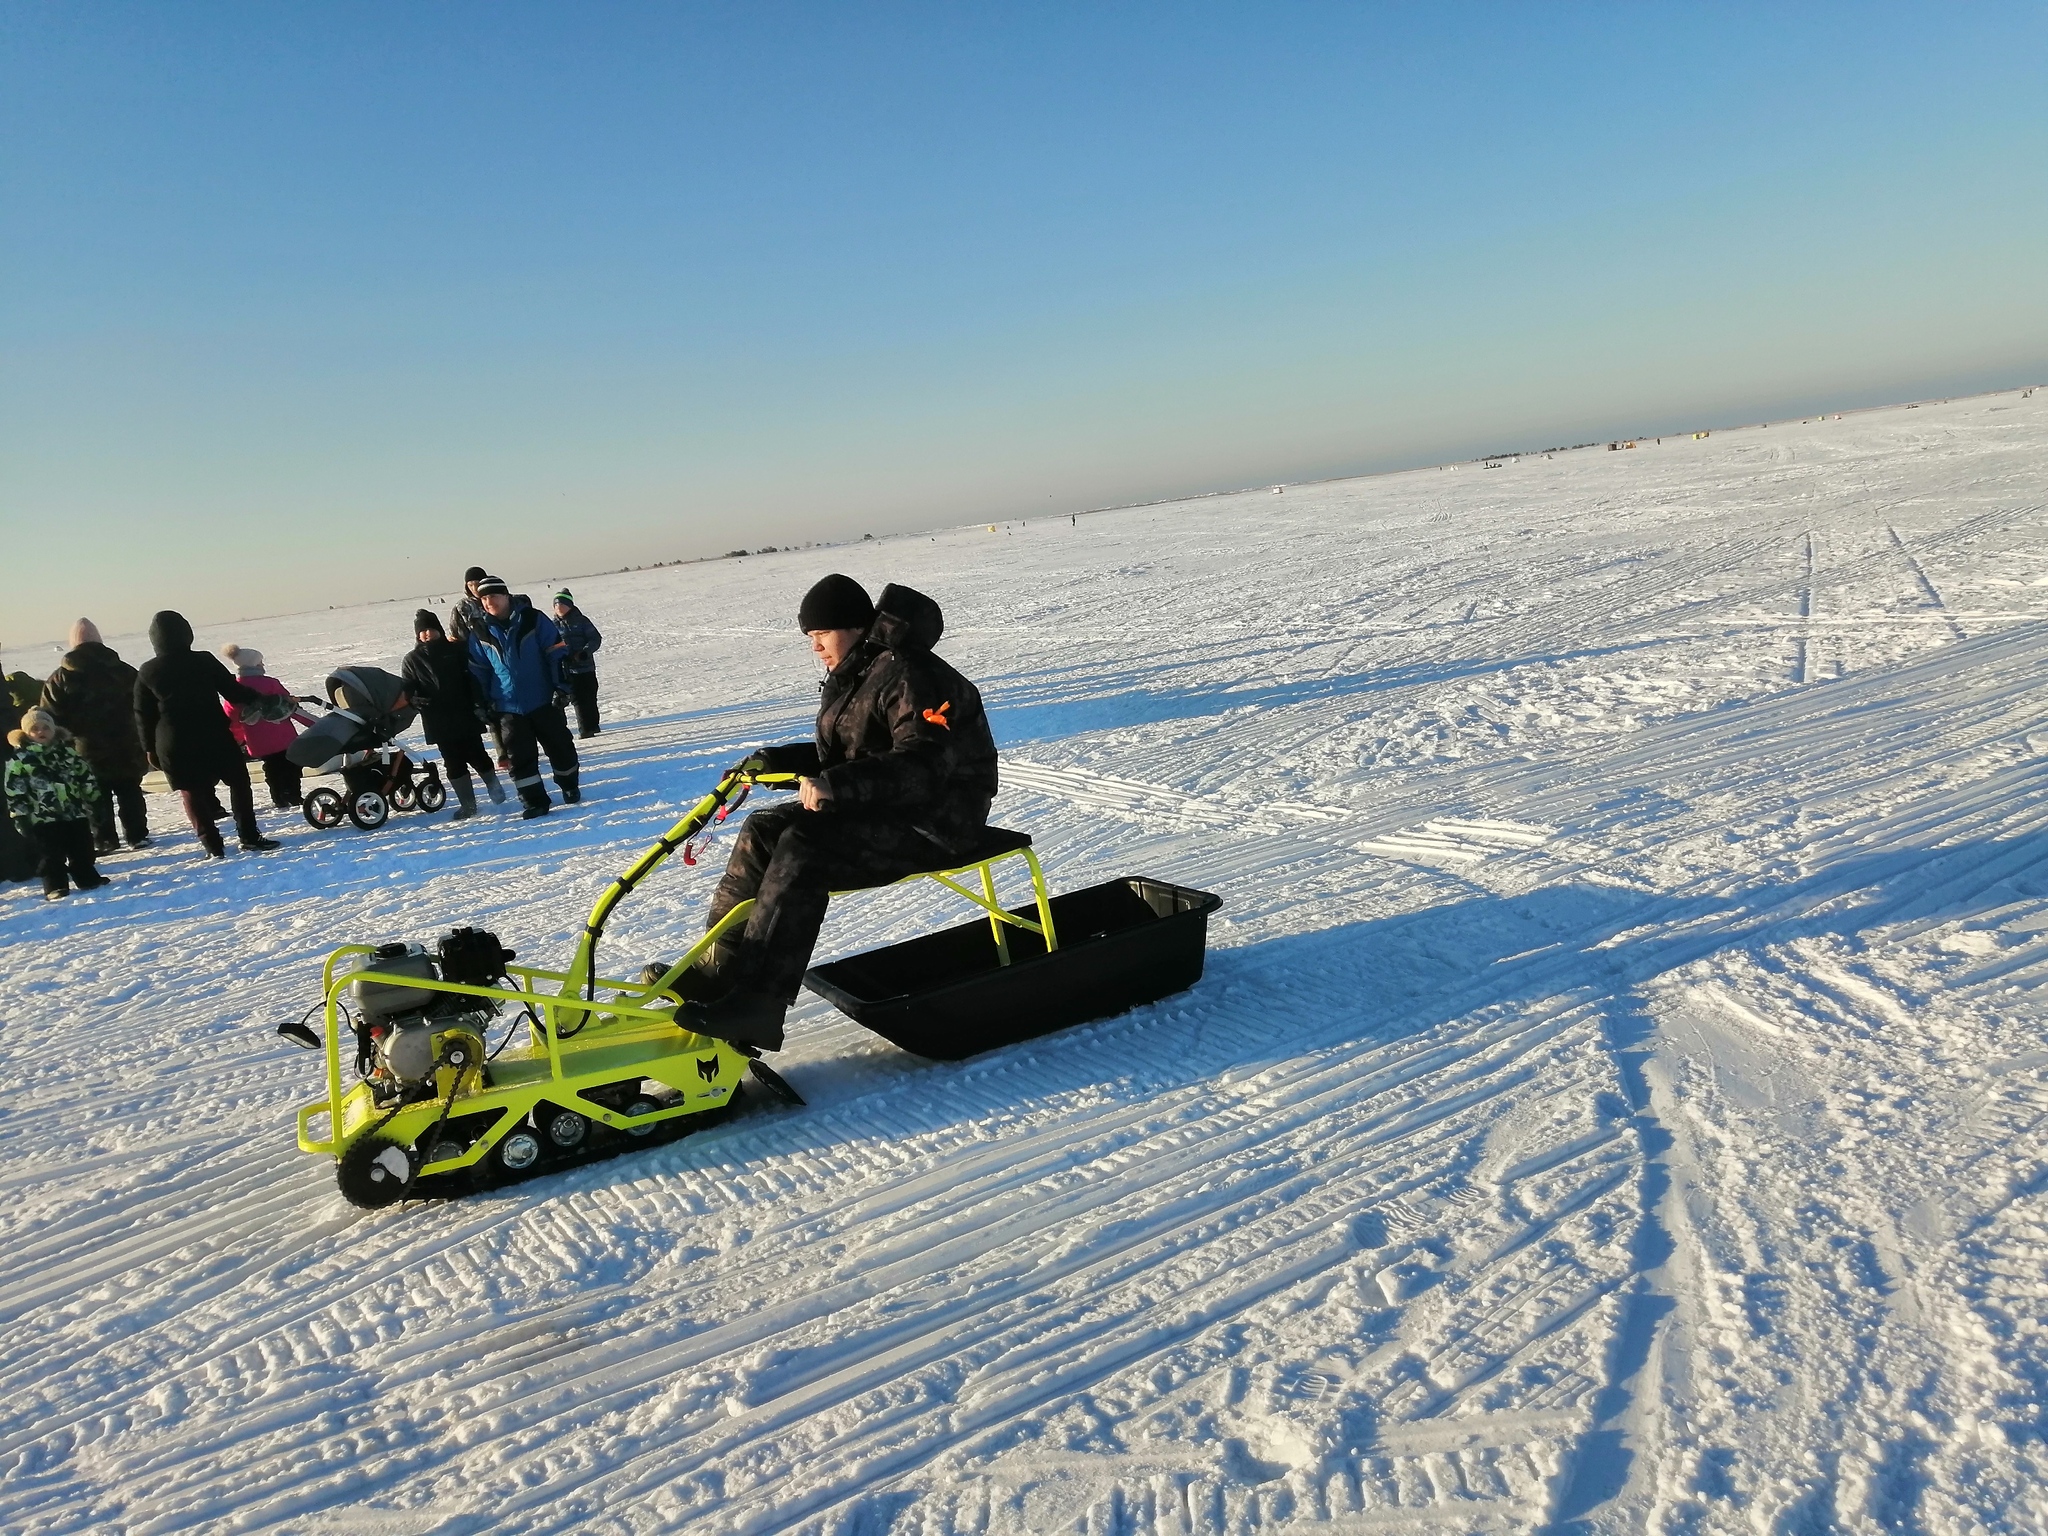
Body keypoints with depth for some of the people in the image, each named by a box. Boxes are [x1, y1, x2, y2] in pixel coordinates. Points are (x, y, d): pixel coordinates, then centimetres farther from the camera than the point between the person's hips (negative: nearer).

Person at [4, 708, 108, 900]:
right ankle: (55, 886, 7)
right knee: (51, 854, 0)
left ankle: (88, 878, 23)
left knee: (82, 850, 11)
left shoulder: (68, 751, 8)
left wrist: (92, 797, 10)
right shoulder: (19, 758, -5)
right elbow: (14, 790, -7)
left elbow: (85, 775, 15)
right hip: (43, 817, -4)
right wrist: (20, 815, -11)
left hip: (75, 812, 4)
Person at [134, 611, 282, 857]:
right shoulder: (204, 661, -7)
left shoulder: (147, 672, -1)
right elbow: (233, 691, -3)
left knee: (191, 793, 7)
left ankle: (213, 846, 4)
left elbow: (143, 715, 3)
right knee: (238, 781, 13)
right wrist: (256, 699, 17)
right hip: (214, 737, -1)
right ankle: (249, 835, 10)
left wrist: (150, 748, 11)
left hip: (174, 745, 1)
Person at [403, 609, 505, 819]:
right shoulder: (412, 660, 7)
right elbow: (406, 690, 6)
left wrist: (479, 705, -10)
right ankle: (467, 804, 10)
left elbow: (474, 678, -2)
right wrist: (418, 701, -16)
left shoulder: (457, 649, 2)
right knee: (454, 762, 2)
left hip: (465, 715, -1)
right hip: (438, 722, 1)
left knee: (475, 754, 1)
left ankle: (493, 784, 29)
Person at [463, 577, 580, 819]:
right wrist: (483, 704, 7)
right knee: (520, 755, -1)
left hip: (544, 700, -1)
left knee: (560, 746, 10)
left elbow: (556, 652, -6)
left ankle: (569, 786, 31)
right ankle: (534, 800, 7)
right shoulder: (479, 633, 0)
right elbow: (478, 671, 8)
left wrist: (561, 686, -10)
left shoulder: (533, 619, -8)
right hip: (508, 706, 2)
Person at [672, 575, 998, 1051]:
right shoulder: (850, 677, 12)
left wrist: (833, 784, -34)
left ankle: (756, 1003, -28)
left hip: (933, 819, -10)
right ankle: (719, 969, -4)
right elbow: (839, 755, 20)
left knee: (803, 848, -28)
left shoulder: (907, 676, -18)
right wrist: (775, 760, 4)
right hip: (873, 805, 10)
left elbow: (922, 765, -29)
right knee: (762, 831, -4)